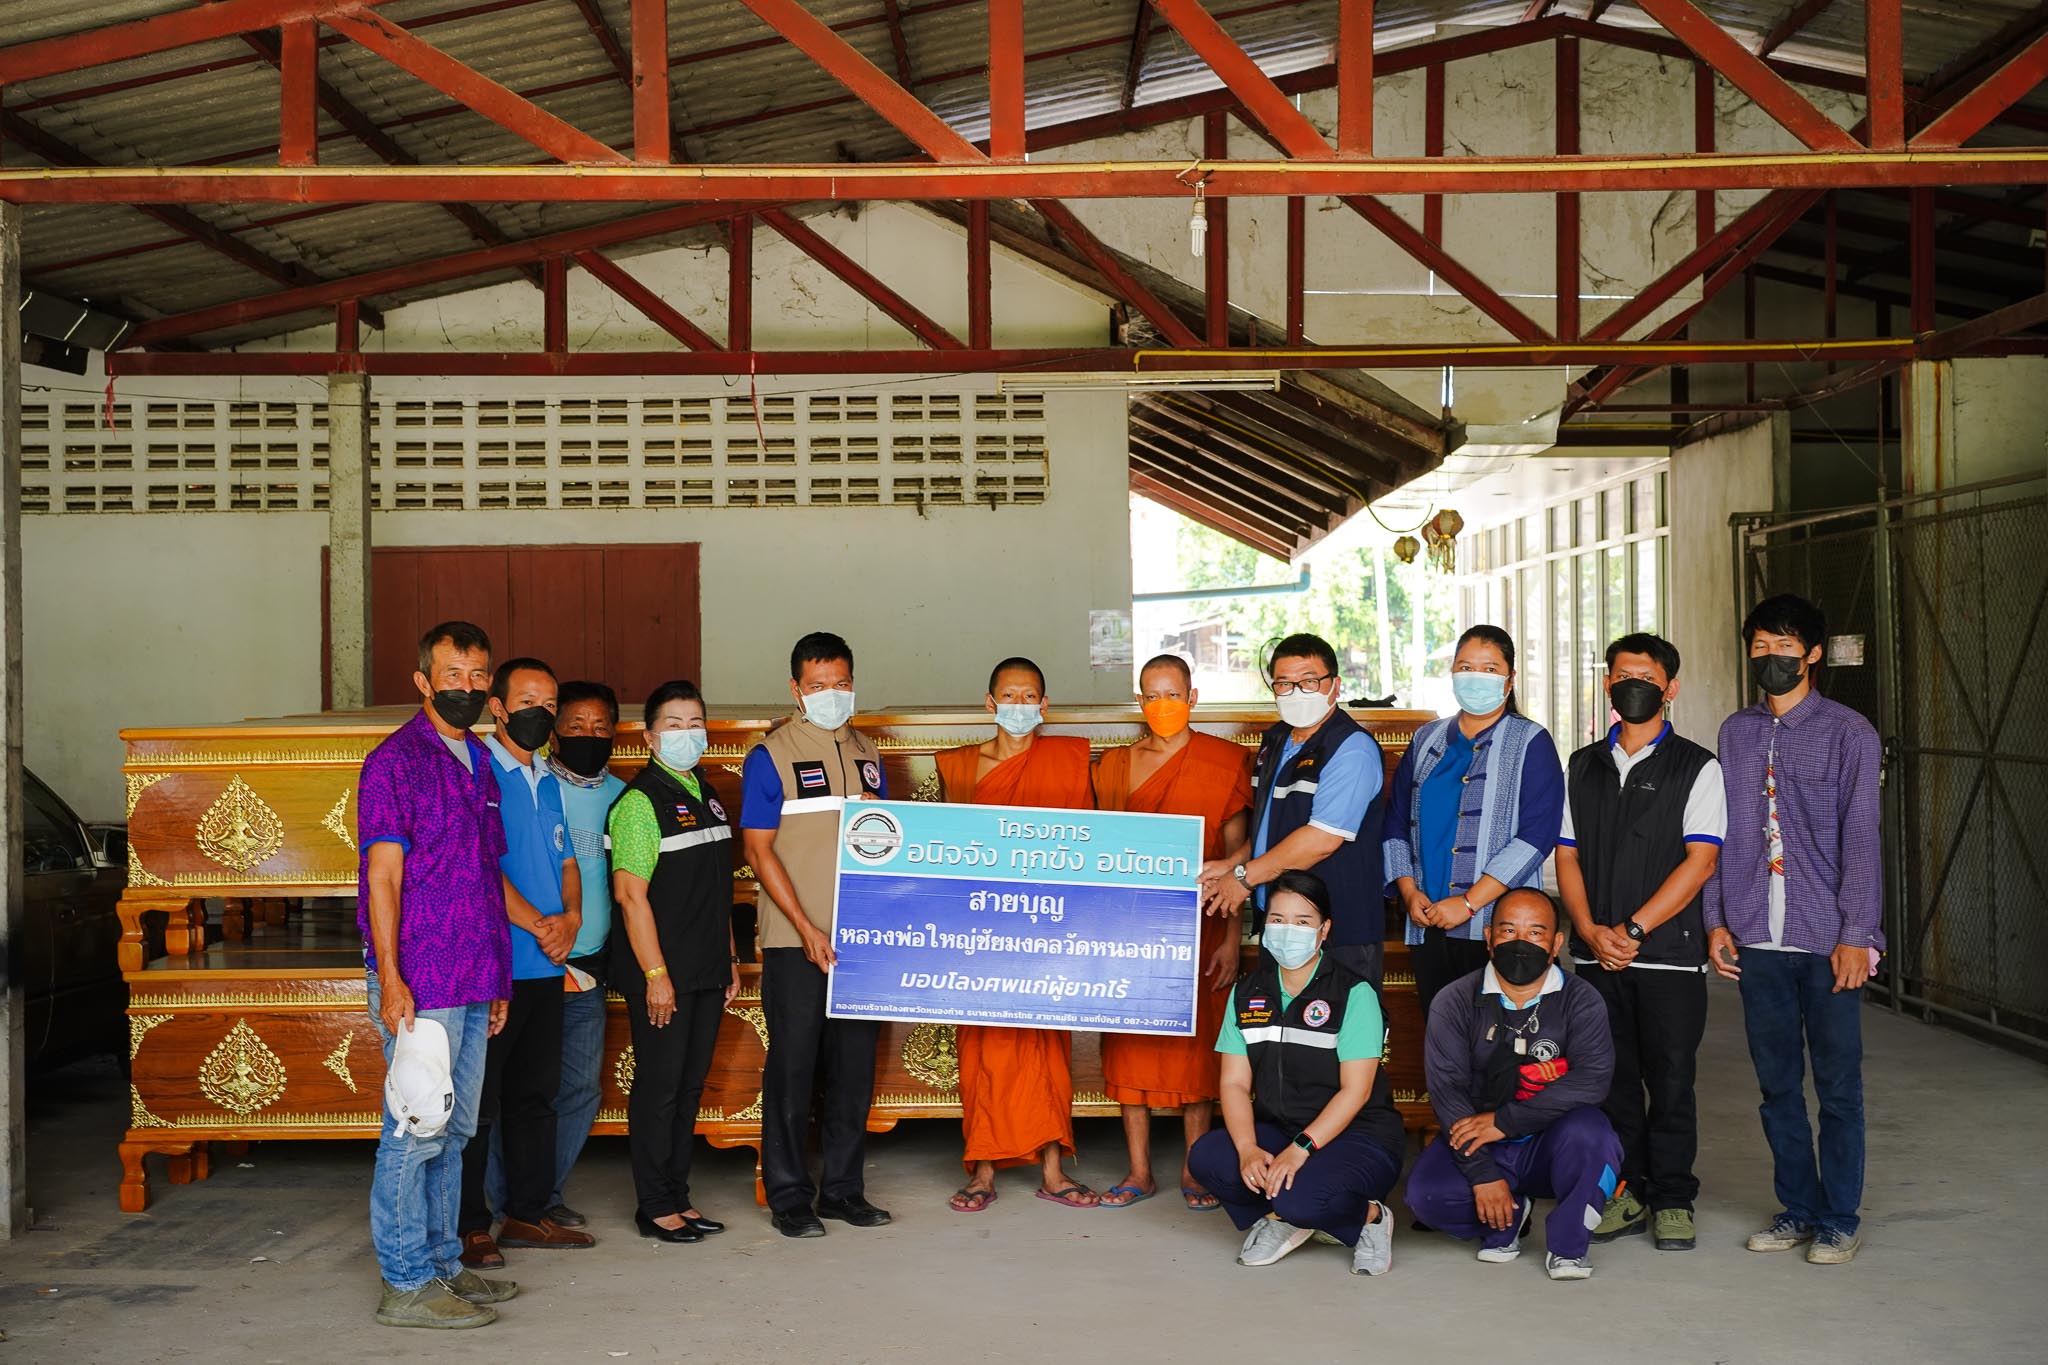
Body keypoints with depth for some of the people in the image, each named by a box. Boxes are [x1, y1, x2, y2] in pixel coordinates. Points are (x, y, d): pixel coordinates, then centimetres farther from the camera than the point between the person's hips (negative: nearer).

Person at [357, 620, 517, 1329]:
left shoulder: (479, 763, 16)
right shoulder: (397, 760, -8)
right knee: (416, 1130, -4)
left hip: (472, 980, 8)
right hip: (420, 981, -8)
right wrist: (389, 978, -19)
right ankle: (407, 1284, 2)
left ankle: (442, 1264, 23)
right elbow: (383, 873, -13)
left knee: (453, 1129, 14)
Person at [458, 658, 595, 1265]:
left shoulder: (548, 781, 17)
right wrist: (539, 924, -15)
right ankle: (469, 1226, 6)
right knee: (479, 1101, -2)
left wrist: (570, 919, -1)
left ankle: (527, 1213, 22)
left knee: (535, 1094, 13)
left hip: (547, 965, 8)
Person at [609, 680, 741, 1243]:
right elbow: (631, 893, -16)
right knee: (659, 1086, 0)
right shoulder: (640, 801, -11)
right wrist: (655, 974, -19)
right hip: (661, 974, -8)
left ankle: (678, 1195, 22)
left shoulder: (706, 795, 14)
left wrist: (730, 958, 18)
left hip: (706, 971, 8)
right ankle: (655, 1207, 9)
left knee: (691, 1085, 12)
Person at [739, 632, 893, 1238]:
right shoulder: (770, 756, -4)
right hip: (796, 942, -5)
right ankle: (788, 1198, 9)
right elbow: (758, 849, -7)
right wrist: (806, 928, -14)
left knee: (854, 1065, 9)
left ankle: (843, 1190, 19)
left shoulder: (866, 753, 13)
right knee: (792, 1068, 0)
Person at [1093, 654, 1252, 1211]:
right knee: (1129, 1045, 3)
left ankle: (1195, 1171, 10)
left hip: (1196, 924, -3)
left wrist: (1231, 939, -6)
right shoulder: (1114, 765, 9)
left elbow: (1236, 856, -1)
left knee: (1196, 1045, 1)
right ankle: (1139, 1172, 12)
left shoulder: (1223, 762, 0)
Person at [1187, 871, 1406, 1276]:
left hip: (1358, 1137, -5)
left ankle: (1369, 1217, 0)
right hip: (1276, 1133, 5)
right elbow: (1234, 1082, 0)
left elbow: (1356, 1091, -14)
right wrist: (1248, 1149, -19)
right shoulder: (1248, 994, 6)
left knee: (1300, 1197, -34)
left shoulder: (1354, 994, -9)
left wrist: (1300, 1149, -25)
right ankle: (1281, 1219, 3)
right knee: (1206, 1157, -24)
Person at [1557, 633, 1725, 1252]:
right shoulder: (1582, 767, 13)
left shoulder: (1696, 768, 0)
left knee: (1671, 1080, 1)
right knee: (1612, 1079, 7)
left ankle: (1672, 1200, 12)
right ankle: (1627, 1195, 17)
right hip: (1597, 955, 3)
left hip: (1670, 952, -3)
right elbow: (1567, 856, 10)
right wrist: (1591, 931, -6)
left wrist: (1633, 929, -14)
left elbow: (1698, 862, -8)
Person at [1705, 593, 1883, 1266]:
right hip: (1757, 938, 4)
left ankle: (1839, 1220, 14)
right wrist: (1717, 920, 7)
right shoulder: (1735, 733, 11)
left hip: (1827, 939, -4)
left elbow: (1860, 839, -5)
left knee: (1837, 1084, 3)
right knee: (1777, 1083, 10)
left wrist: (1856, 936, -10)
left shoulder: (1848, 733, -1)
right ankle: (1797, 1208, 22)